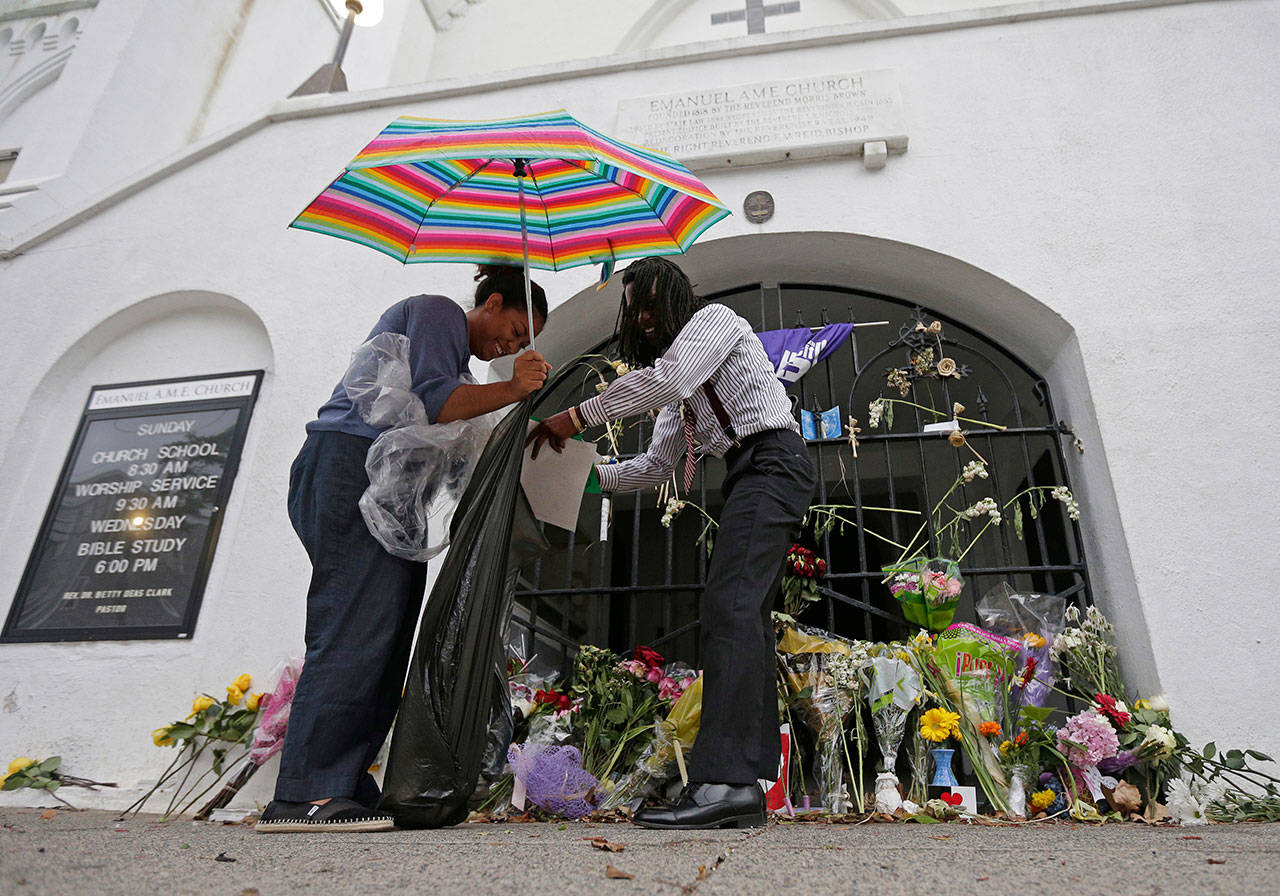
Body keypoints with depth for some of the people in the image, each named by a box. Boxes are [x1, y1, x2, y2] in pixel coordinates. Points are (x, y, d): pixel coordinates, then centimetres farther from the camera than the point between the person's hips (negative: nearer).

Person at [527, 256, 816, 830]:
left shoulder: (715, 319, 3)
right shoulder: (680, 392, 27)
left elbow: (664, 377, -15)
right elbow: (657, 465, 23)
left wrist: (576, 417, -14)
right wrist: (596, 475, 8)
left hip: (772, 459, -9)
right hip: (750, 478, 9)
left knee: (729, 607, -23)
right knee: (743, 617, 0)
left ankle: (722, 779, -29)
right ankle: (745, 790, -1)